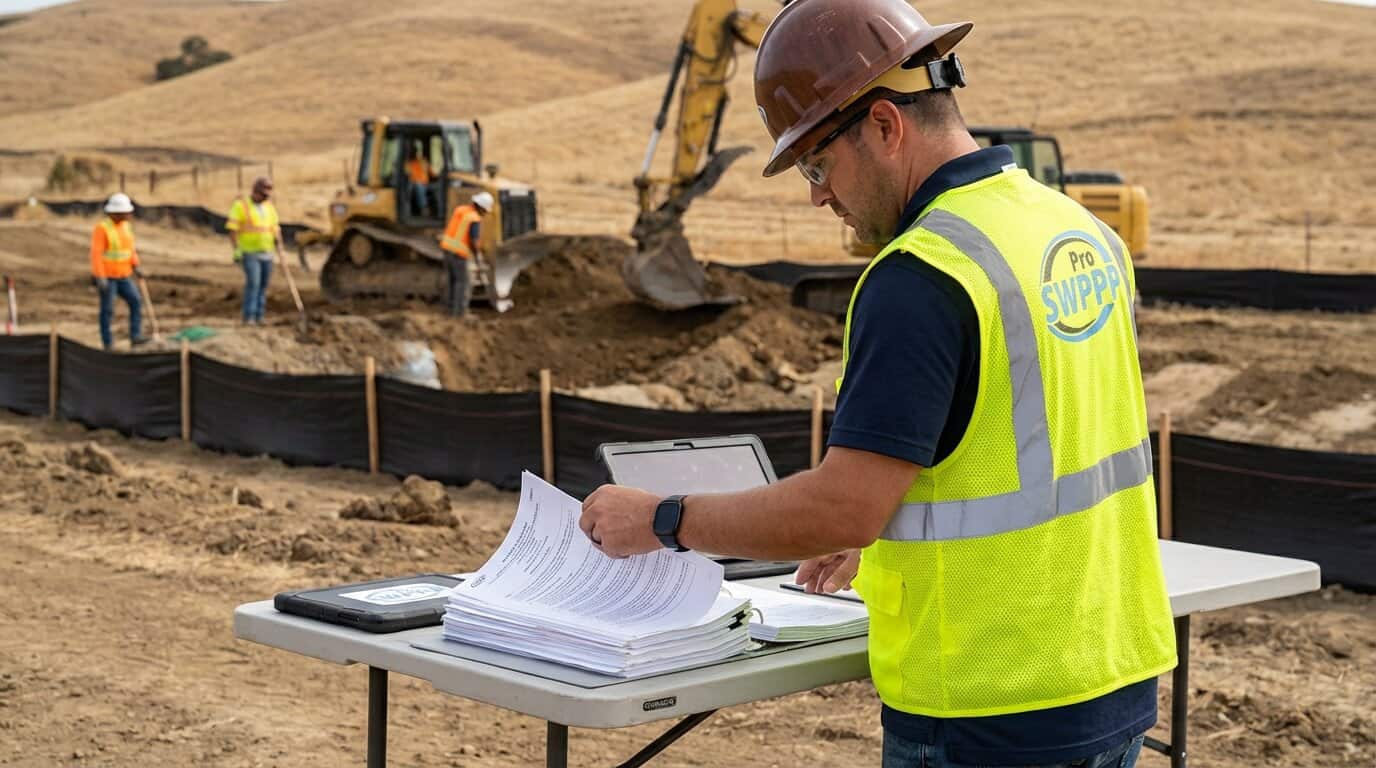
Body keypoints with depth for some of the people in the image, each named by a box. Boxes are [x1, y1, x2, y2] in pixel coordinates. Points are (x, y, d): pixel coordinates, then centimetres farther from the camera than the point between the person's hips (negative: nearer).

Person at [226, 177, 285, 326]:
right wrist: (236, 250, -17)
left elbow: (276, 230, 11)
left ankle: (258, 316, 7)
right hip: (249, 252, -5)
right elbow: (232, 229, -10)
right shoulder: (240, 206, -7)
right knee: (253, 282, -18)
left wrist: (280, 252, 5)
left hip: (266, 253, 5)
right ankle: (248, 316, -17)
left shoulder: (270, 207, 9)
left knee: (263, 285, 2)